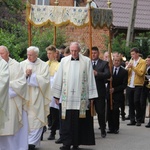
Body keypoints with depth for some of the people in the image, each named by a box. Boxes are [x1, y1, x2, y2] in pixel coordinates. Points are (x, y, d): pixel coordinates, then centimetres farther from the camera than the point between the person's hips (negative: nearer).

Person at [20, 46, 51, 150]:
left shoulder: (44, 65, 3)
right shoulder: (22, 64, 8)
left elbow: (45, 80, -7)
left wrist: (31, 75, -8)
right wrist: (25, 75, -14)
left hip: (37, 98, -2)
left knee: (36, 120, -5)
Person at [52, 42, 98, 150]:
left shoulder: (86, 61, 1)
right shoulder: (64, 61, 6)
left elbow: (90, 79, 2)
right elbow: (59, 79, 8)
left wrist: (91, 96, -1)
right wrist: (56, 95, 6)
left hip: (81, 97, -1)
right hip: (67, 97, 1)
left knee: (79, 121, 2)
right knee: (67, 122, -2)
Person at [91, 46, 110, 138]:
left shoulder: (104, 63, 2)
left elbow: (108, 75, -12)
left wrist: (97, 73, -23)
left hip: (100, 91, -3)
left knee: (101, 111, 2)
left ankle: (103, 130, 13)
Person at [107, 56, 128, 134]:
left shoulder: (124, 72, 2)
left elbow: (124, 85, -2)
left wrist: (115, 89, -12)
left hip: (118, 95, -3)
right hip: (109, 93, 3)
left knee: (115, 111, -11)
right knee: (109, 111, -1)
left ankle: (116, 128, -1)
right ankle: (111, 128, 8)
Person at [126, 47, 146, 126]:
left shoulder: (143, 62, -1)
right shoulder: (131, 61, 16)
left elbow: (141, 73, -15)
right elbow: (126, 73, 12)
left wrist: (133, 67, -16)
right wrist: (127, 67, -7)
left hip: (137, 85, -5)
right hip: (129, 85, 5)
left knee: (136, 102, -12)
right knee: (130, 103, 5)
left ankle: (138, 120, -3)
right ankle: (132, 120, 10)